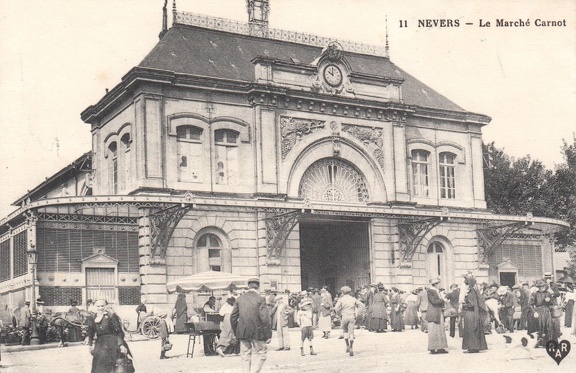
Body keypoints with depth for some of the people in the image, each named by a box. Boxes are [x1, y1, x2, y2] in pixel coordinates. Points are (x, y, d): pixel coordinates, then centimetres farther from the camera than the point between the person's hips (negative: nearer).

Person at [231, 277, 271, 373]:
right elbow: (265, 318, -13)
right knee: (260, 356, 5)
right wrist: (268, 335, -6)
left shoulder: (240, 299, 4)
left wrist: (236, 332, 17)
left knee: (245, 357, 11)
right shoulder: (260, 299, -9)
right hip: (257, 333, -4)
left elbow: (233, 317, 7)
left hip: (243, 333, 4)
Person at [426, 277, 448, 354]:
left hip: (439, 314, 9)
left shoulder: (437, 291, 17)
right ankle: (432, 349, -1)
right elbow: (434, 301, -18)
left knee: (440, 331, 8)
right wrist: (442, 300, -8)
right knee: (433, 331, -5)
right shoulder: (430, 291, -10)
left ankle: (440, 348, 11)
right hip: (433, 314, -9)